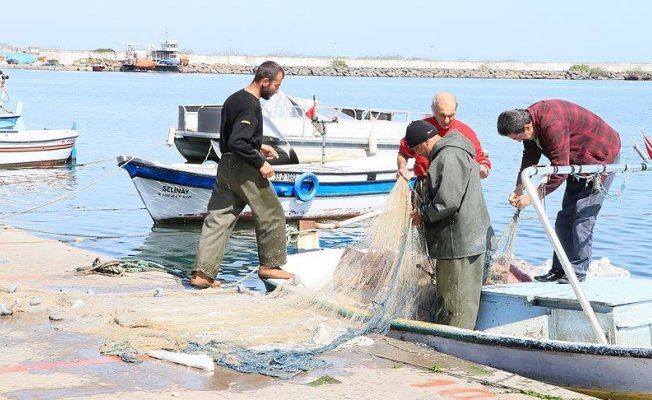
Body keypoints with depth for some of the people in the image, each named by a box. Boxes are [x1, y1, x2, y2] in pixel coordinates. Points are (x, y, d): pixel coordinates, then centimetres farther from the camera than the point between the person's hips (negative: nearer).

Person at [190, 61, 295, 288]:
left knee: (218, 219, 6)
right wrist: (260, 163, -17)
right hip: (243, 169, -9)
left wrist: (258, 147, 21)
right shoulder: (251, 106, -17)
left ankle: (203, 273, 3)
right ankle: (269, 265, 15)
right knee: (271, 215, 6)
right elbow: (237, 143, -25)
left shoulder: (234, 99, 14)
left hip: (225, 166, 9)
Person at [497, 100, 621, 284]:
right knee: (566, 216, 9)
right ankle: (559, 270, 14)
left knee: (583, 215, -14)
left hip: (601, 156, -10)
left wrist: (532, 197, -30)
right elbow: (530, 157, 4)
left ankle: (577, 271, -9)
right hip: (579, 161, 10)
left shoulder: (552, 125, -36)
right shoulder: (528, 120, -6)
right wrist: (519, 188, -6)